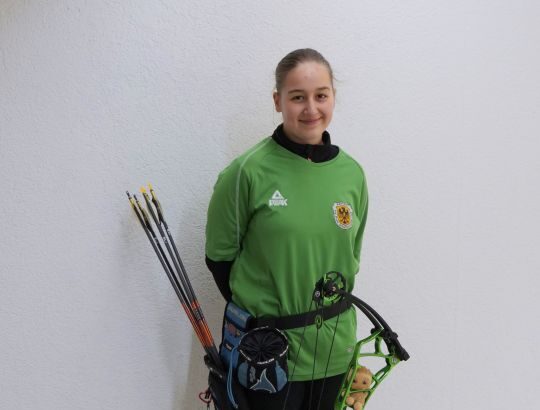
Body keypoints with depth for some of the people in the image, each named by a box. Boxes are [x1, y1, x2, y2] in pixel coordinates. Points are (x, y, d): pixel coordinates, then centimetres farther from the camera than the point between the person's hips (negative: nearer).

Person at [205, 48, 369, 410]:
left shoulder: (352, 173, 0)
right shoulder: (249, 172, -13)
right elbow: (220, 257, -4)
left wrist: (333, 310, 4)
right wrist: (258, 316, -4)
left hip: (333, 349, 4)